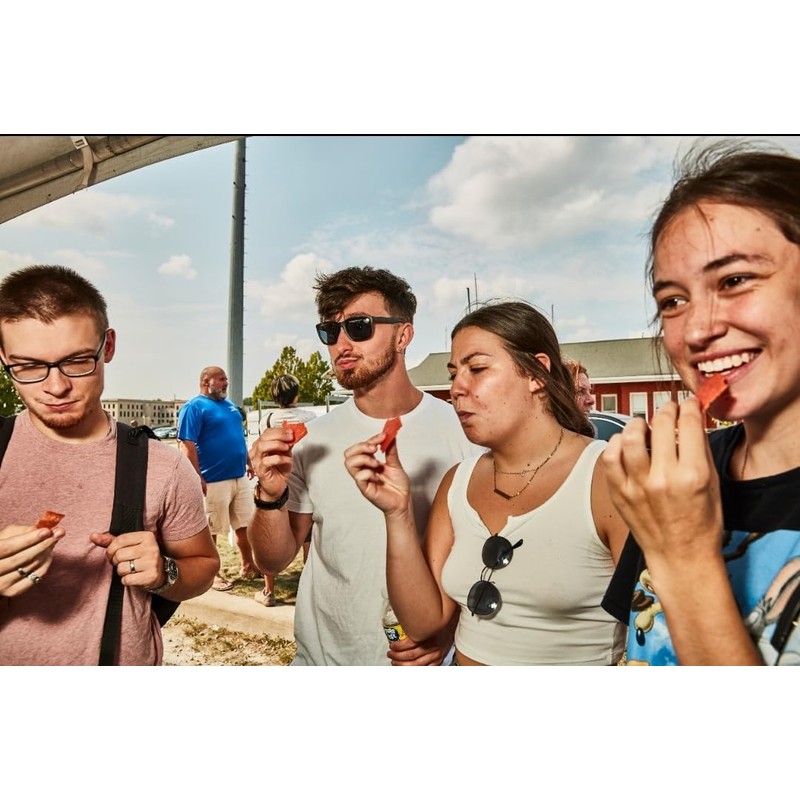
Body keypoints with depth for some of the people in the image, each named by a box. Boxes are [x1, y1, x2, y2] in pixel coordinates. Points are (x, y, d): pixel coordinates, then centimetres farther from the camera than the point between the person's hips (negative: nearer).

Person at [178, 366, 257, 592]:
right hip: (214, 481, -8)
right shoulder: (194, 407, -10)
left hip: (240, 477, 8)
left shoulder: (229, 405, 16)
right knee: (210, 531, 6)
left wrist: (248, 462, 21)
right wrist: (197, 478, -21)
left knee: (244, 525, 15)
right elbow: (186, 444, -17)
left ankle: (248, 566, 29)